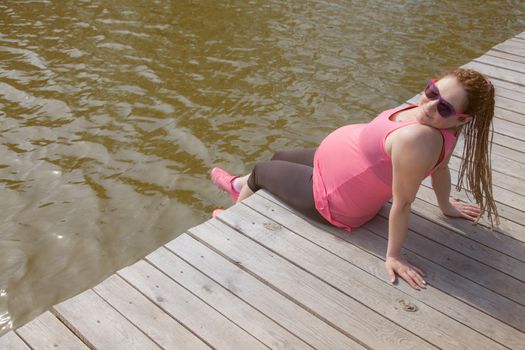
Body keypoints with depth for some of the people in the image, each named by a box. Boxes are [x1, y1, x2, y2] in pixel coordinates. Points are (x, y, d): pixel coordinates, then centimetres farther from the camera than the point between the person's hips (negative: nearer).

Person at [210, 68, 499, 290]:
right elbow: (441, 165, 1)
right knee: (278, 158, 32)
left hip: (331, 200, -8)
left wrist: (393, 256, -22)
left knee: (260, 171, 19)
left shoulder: (416, 138, -42)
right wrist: (445, 205, 18)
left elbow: (402, 203, -34)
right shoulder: (440, 123, -14)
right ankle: (239, 186, 66)